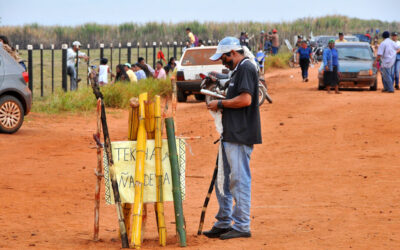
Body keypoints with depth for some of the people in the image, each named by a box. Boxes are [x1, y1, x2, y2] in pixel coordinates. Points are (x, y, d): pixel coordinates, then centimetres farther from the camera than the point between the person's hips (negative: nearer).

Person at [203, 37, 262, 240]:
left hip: (240, 136, -11)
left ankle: (242, 227, -3)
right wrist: (221, 105, 10)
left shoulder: (246, 68, -12)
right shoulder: (237, 70, 20)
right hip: (230, 135, 11)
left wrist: (221, 104, -12)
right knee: (223, 181, 13)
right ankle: (223, 224, 20)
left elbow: (245, 99, -22)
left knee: (240, 180, -7)